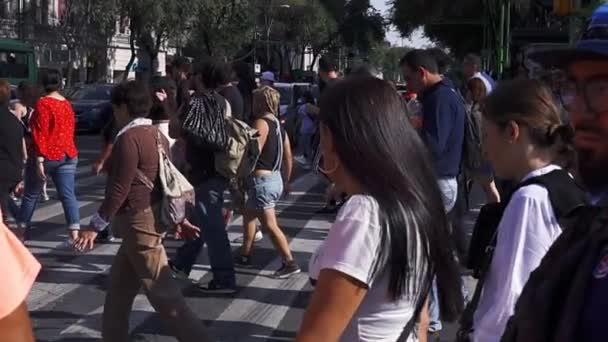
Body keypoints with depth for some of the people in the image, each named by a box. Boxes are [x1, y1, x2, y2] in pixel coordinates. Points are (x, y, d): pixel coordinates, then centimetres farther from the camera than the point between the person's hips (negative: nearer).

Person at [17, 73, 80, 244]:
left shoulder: (43, 103, -11)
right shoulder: (67, 104, 10)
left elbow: (40, 133, -17)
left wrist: (39, 159, -19)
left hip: (47, 155, -5)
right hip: (68, 154, 5)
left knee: (31, 194, 9)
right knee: (68, 195, -1)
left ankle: (20, 232, 19)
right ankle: (75, 234, -11)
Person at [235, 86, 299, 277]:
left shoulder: (261, 123, -14)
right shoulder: (278, 125, 12)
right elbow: (288, 159, 15)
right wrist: (285, 182, 25)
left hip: (261, 180, -9)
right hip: (275, 179, 9)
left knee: (270, 225, -4)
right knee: (248, 215, 22)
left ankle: (290, 263, -4)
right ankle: (245, 256, 30)